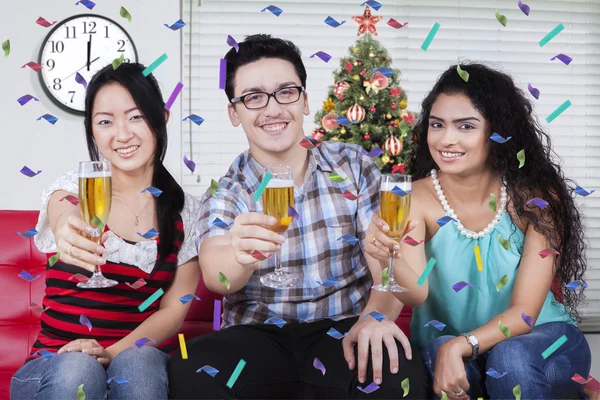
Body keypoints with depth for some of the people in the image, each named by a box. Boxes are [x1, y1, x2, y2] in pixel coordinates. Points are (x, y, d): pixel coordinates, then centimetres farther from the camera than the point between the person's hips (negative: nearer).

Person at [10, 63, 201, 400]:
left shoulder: (188, 213, 5)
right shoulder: (72, 189, 1)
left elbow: (174, 308, 2)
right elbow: (66, 218, -24)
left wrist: (113, 352, -16)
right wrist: (70, 235, -49)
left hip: (141, 361, 1)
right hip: (58, 363, -1)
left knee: (138, 362, -32)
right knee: (77, 370, -33)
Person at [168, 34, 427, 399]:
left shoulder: (355, 166, 4)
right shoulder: (224, 193, 2)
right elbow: (215, 275, -17)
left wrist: (377, 315, -25)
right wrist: (240, 256, -42)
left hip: (342, 330, 0)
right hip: (259, 338, 1)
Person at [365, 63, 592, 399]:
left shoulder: (536, 198, -15)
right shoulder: (417, 198, -12)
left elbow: (524, 313, -16)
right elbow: (416, 294, -25)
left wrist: (461, 345, -31)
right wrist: (390, 258, -46)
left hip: (539, 337, 1)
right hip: (446, 339, 0)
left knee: (510, 360, -32)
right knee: (440, 350, -33)